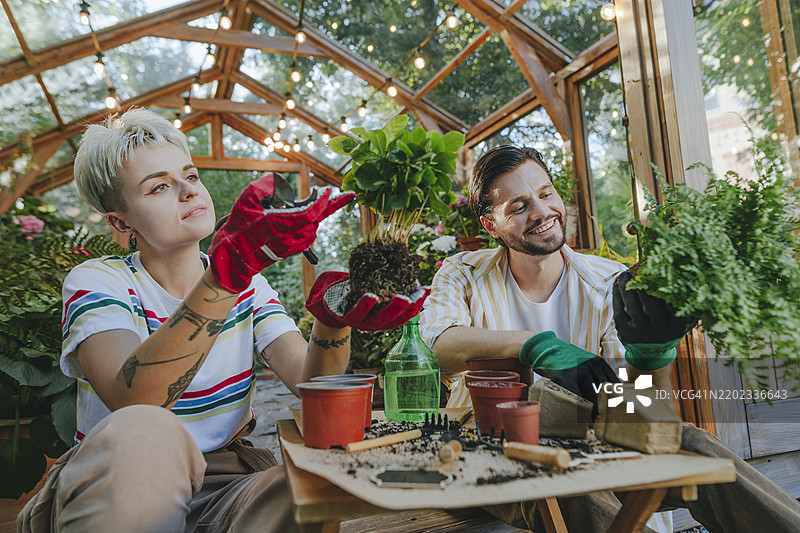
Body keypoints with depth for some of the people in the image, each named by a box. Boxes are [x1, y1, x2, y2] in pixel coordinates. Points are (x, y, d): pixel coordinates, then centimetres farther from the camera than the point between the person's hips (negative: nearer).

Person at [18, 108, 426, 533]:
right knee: (144, 433, -35)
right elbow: (131, 401, -28)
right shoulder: (98, 282, -7)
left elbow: (307, 382, -10)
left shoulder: (249, 287, 4)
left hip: (220, 484, 1)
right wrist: (231, 266, -39)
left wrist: (332, 321, -32)